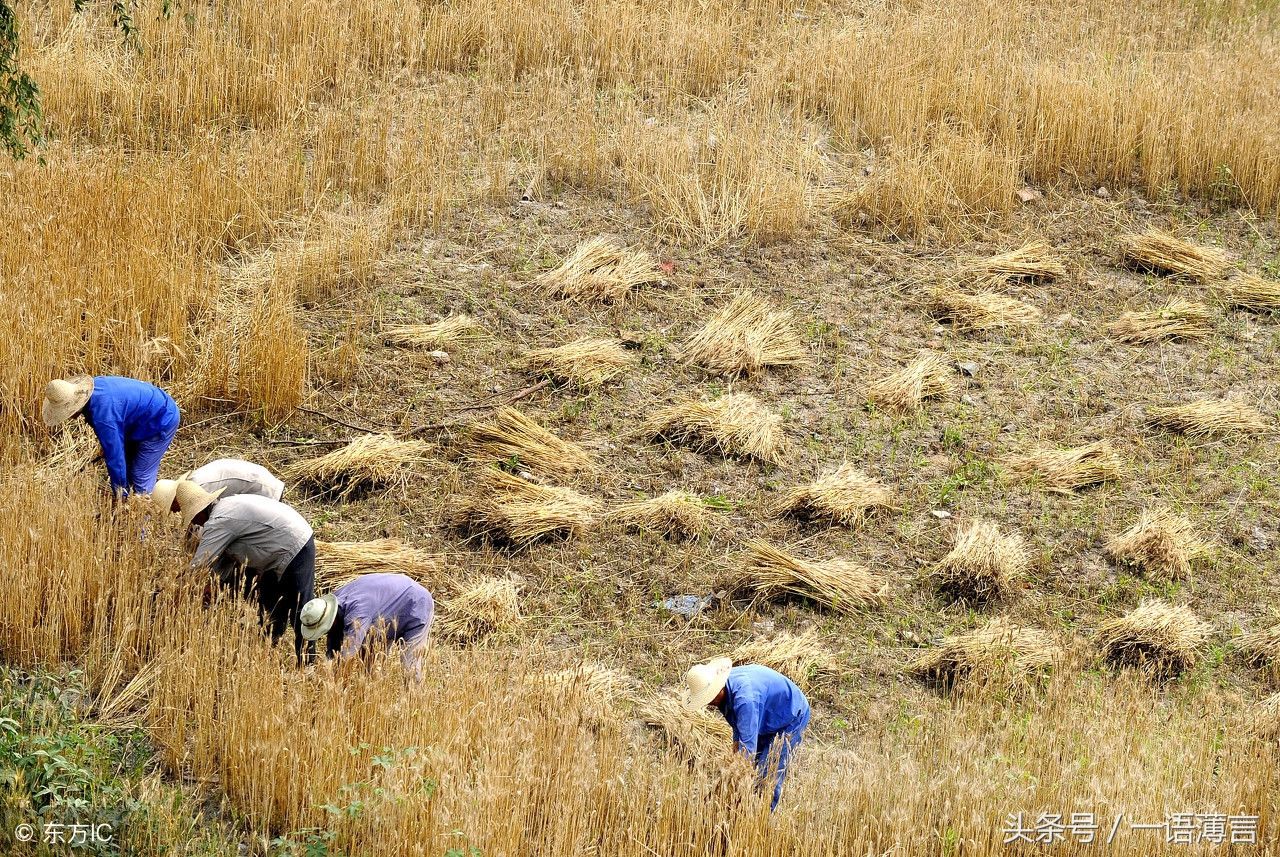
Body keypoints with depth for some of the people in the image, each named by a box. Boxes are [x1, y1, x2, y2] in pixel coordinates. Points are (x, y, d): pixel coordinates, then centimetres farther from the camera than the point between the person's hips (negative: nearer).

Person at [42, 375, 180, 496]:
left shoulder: (101, 414, -35)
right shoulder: (94, 386, -7)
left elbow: (114, 453, -29)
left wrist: (120, 492, -20)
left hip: (161, 424, -10)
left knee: (140, 477, -7)